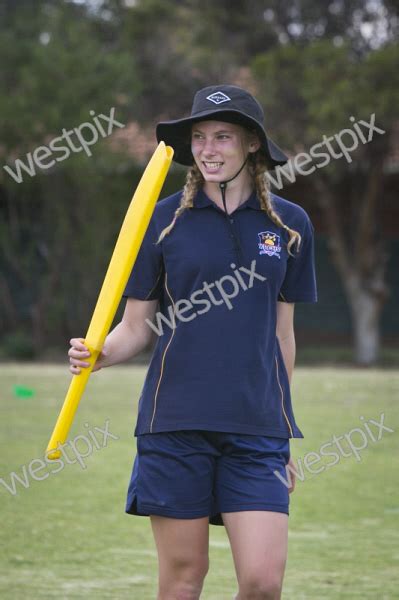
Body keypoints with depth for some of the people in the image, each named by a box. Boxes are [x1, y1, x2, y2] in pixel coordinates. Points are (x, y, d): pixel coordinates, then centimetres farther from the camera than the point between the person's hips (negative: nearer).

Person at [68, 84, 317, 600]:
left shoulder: (290, 224, 7)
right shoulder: (164, 219, 2)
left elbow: (281, 332, 14)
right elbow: (137, 325, 4)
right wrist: (101, 354, -17)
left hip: (257, 423, 1)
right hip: (175, 418, -1)